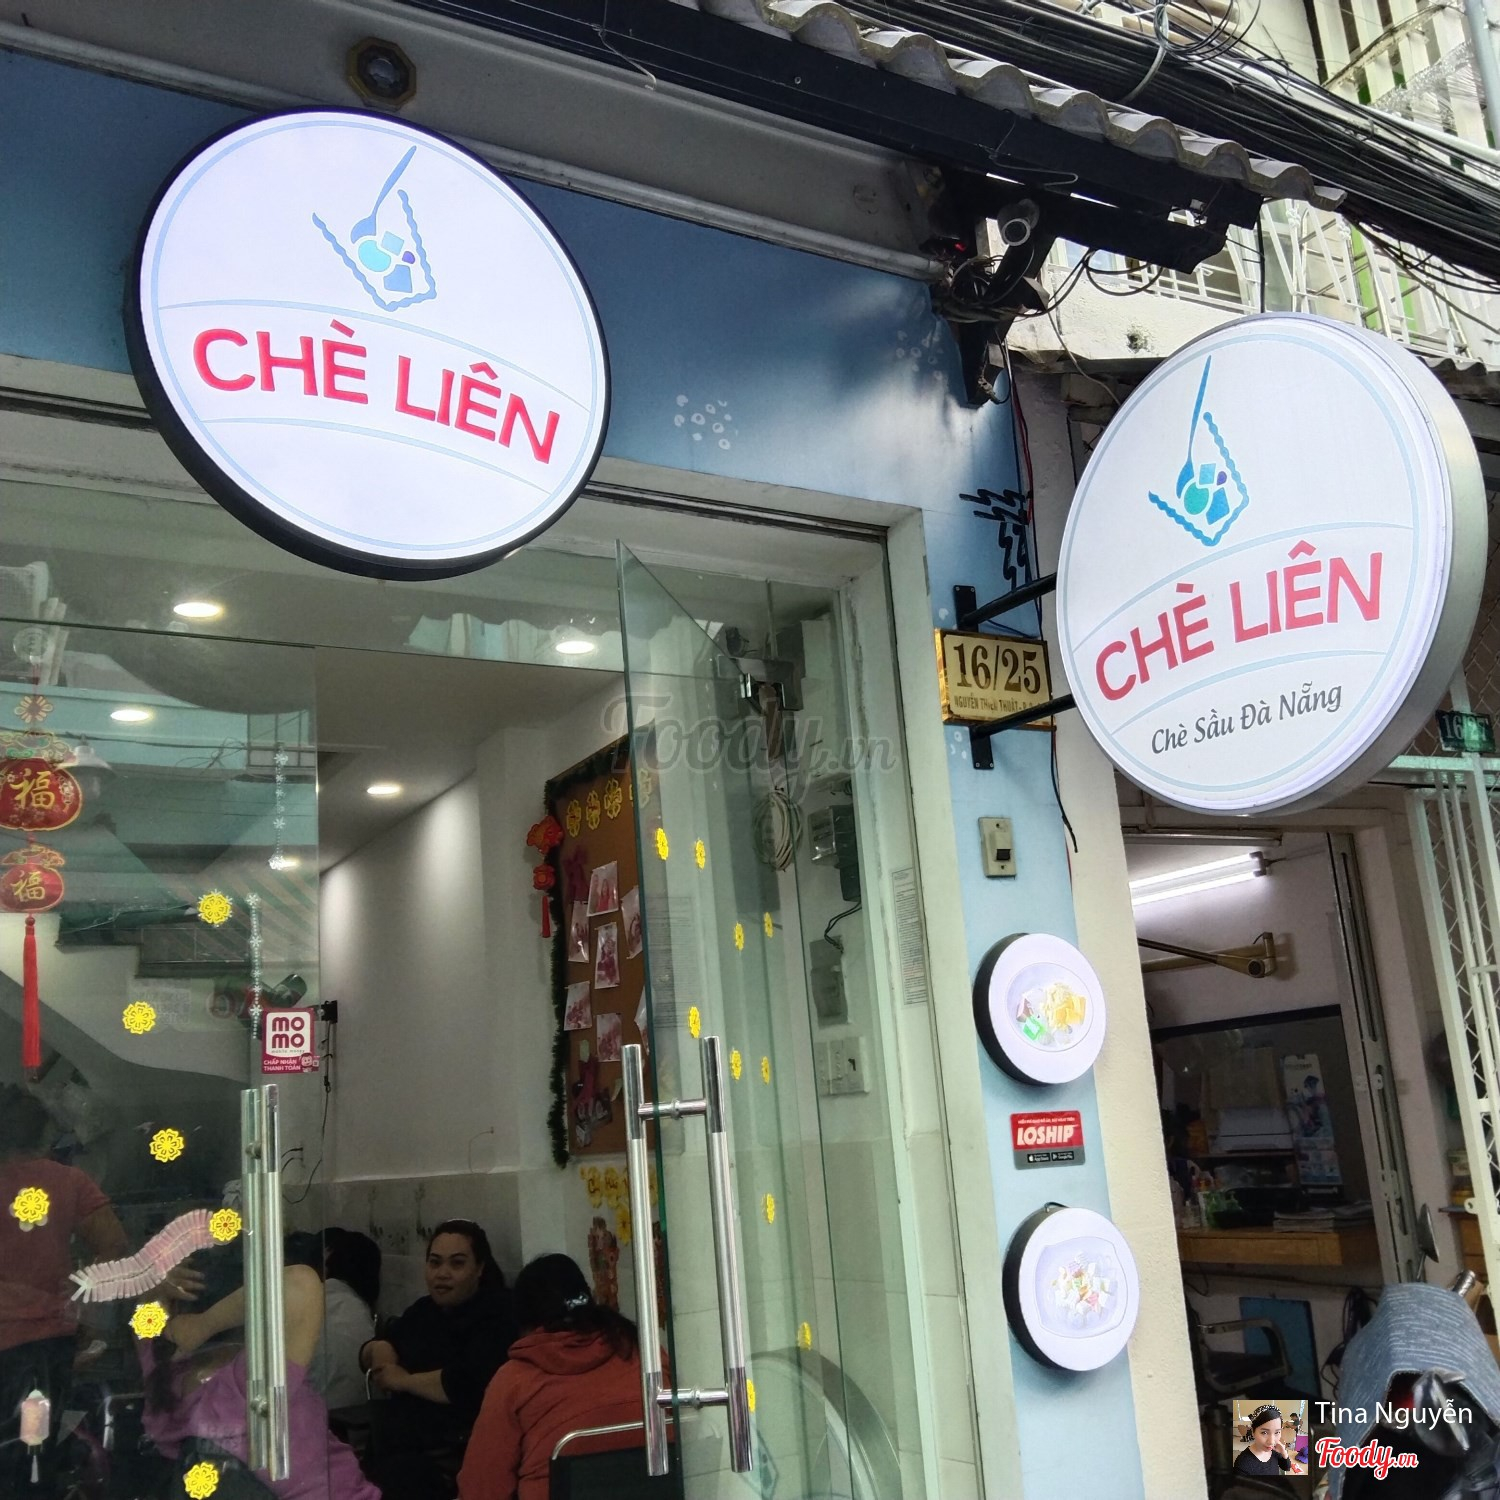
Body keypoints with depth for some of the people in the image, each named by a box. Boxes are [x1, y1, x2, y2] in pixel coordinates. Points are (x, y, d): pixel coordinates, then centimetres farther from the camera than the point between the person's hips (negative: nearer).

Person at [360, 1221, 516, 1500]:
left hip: (450, 1459, -7)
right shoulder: (423, 1310, 20)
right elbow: (366, 1355, 26)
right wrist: (378, 1350, 3)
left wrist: (404, 1380, -7)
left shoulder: (497, 1315, -6)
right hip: (394, 1447, 7)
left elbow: (466, 1384, -20)